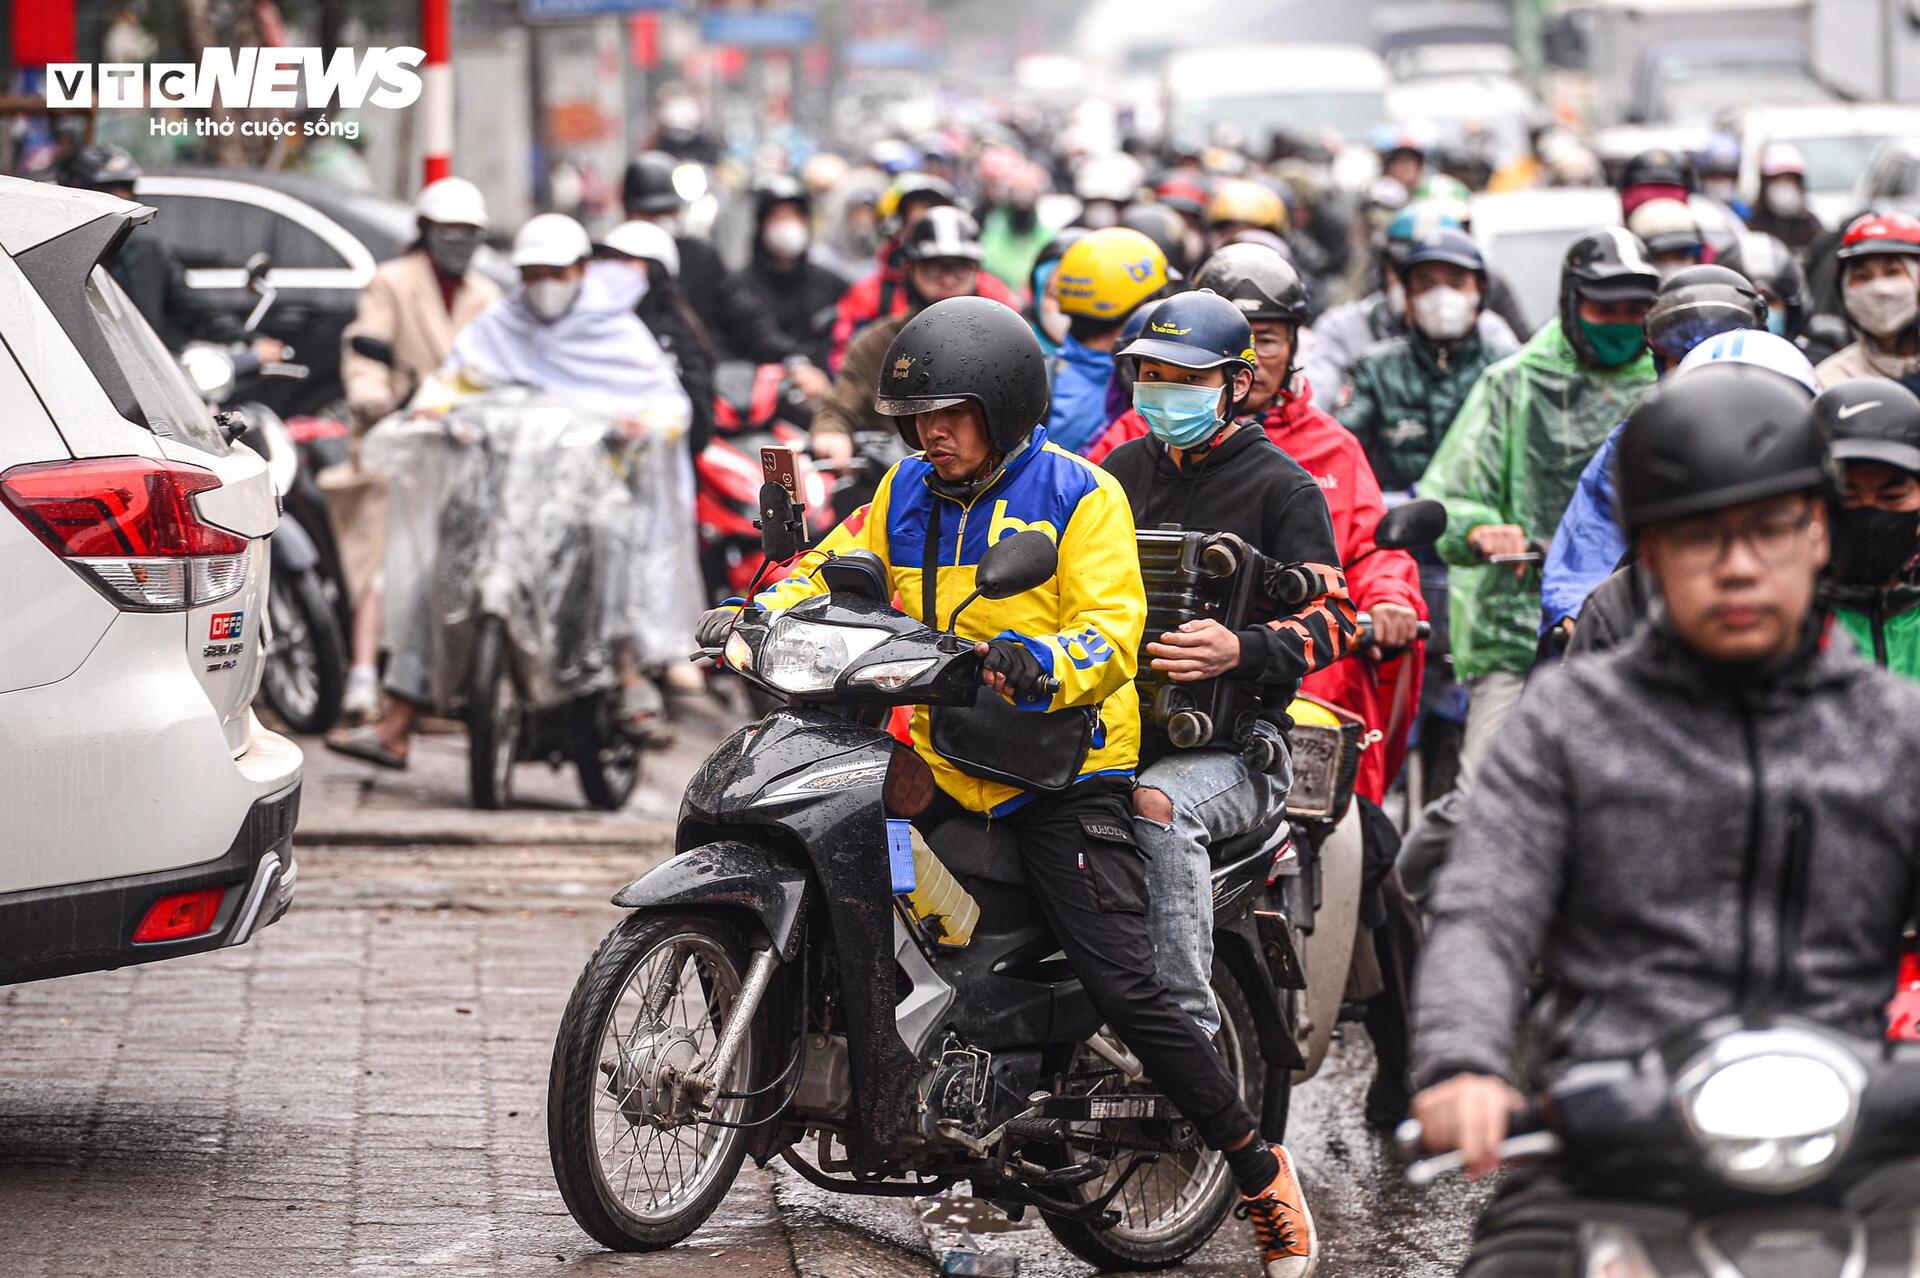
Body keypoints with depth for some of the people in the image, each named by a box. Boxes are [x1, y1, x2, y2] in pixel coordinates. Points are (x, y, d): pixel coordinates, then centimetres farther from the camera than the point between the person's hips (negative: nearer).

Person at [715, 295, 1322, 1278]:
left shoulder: (1079, 495, -7)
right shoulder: (908, 495, 12)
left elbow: (1110, 634, -15)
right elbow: (836, 569, 13)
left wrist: (1032, 662, -35)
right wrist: (754, 616, -7)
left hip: (1065, 777, -7)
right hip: (945, 770, 7)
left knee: (1124, 990, -15)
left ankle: (1261, 1171, -3)